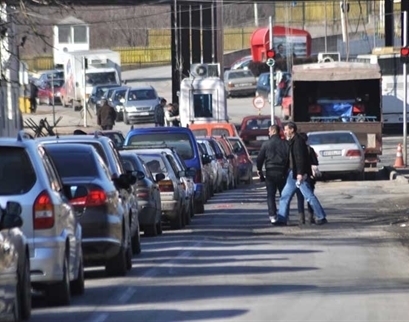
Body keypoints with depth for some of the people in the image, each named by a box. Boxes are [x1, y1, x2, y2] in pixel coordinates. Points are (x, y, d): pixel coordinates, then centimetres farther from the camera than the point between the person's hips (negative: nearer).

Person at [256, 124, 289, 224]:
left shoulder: (266, 144, -4)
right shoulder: (285, 144, -1)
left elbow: (260, 158, 0)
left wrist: (259, 169, 14)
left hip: (270, 173, -1)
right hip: (282, 173, 1)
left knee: (271, 195, 3)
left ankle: (272, 215, -8)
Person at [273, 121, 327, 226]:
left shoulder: (298, 141, -14)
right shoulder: (292, 141, 16)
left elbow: (301, 158, -21)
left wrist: (300, 173, -26)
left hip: (299, 174, -10)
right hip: (293, 174, 10)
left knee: (309, 196, -6)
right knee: (285, 196, 8)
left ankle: (321, 217, 0)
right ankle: (281, 219, 10)